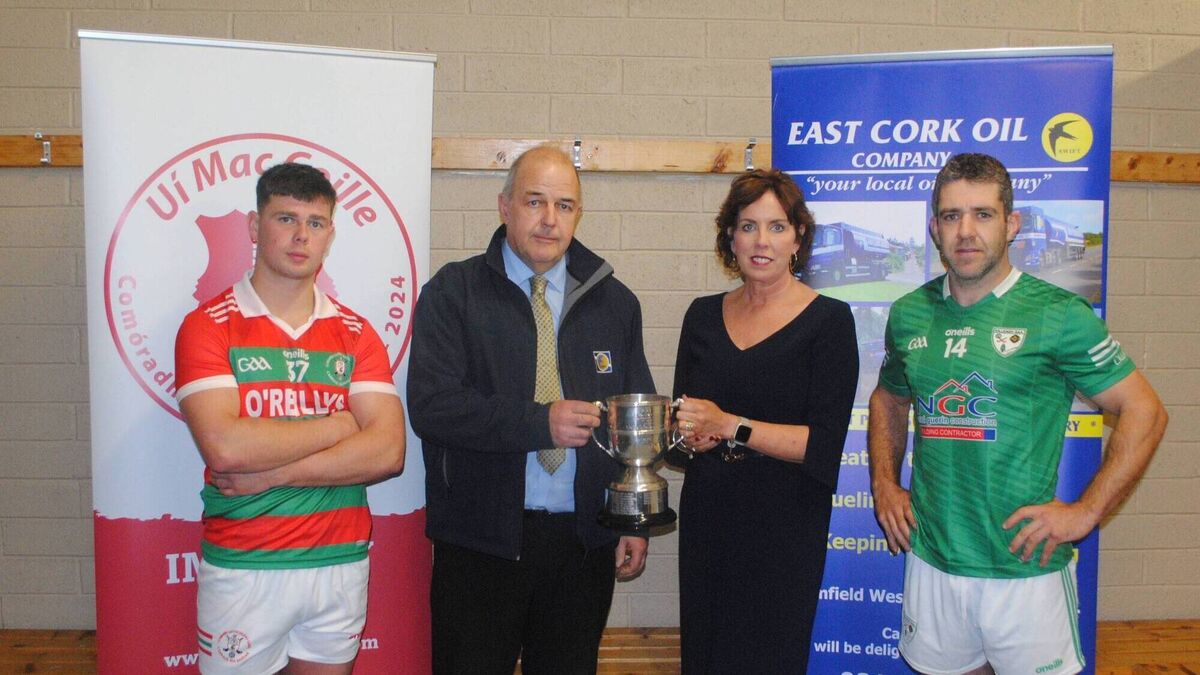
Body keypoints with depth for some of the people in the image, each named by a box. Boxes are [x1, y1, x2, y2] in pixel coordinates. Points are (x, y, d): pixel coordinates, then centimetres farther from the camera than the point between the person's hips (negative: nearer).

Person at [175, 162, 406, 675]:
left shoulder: (355, 333, 3)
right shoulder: (208, 326, -5)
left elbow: (388, 452, -9)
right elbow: (225, 446, -21)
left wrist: (270, 473, -16)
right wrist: (339, 424, -11)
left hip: (341, 562, 3)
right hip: (241, 569, -3)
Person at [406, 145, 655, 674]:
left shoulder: (614, 301, 9)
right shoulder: (452, 292, -2)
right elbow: (430, 407, -14)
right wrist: (540, 423, -22)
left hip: (585, 541, 3)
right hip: (481, 540, -3)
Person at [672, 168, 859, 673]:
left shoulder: (829, 320, -6)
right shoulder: (703, 315, 8)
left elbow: (823, 444, -13)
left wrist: (730, 427, -19)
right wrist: (692, 434, -8)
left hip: (783, 531, -4)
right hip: (706, 520, 4)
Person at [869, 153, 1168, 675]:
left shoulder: (1058, 314, -9)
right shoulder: (909, 314, 4)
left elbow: (1144, 412, -6)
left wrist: (1085, 511, -11)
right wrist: (884, 484, 8)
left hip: (1024, 566, -4)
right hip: (931, 559, 4)